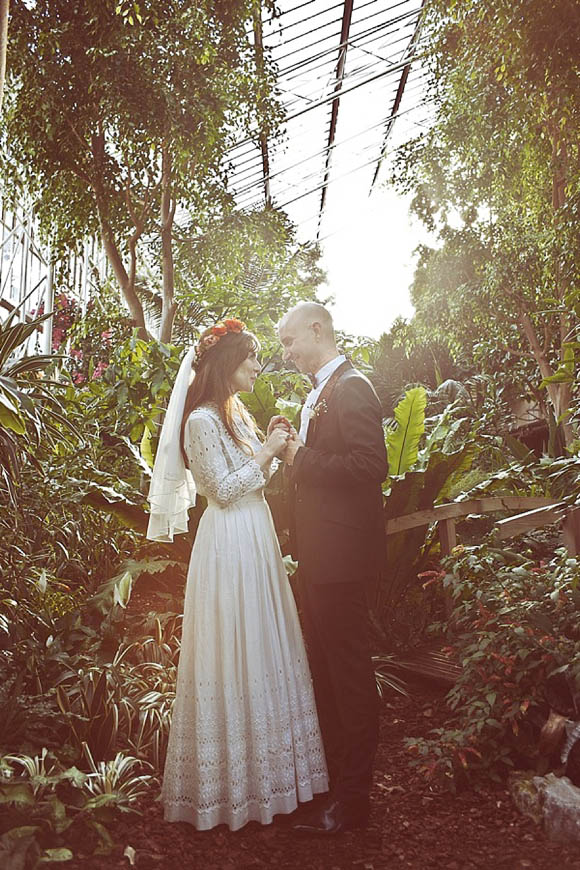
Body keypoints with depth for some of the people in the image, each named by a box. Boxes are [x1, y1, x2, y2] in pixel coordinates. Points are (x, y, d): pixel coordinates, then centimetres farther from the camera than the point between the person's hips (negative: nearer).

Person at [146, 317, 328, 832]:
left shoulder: (237, 415, 14)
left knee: (262, 650, 15)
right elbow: (224, 489, -17)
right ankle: (233, 786, 17)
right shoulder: (203, 420, -14)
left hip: (256, 543, 9)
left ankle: (261, 766, 30)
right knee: (236, 656, 0)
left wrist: (274, 451, 4)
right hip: (229, 545, -9)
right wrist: (267, 451, -13)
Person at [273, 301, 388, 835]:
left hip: (343, 557, -10)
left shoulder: (351, 388, -15)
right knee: (323, 666, 20)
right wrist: (291, 447, 3)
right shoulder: (321, 392, 16)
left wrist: (303, 460, -17)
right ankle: (329, 768, 37)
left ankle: (353, 797, 15)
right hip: (318, 554, 10)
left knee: (348, 671, 1)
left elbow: (372, 465, -25)